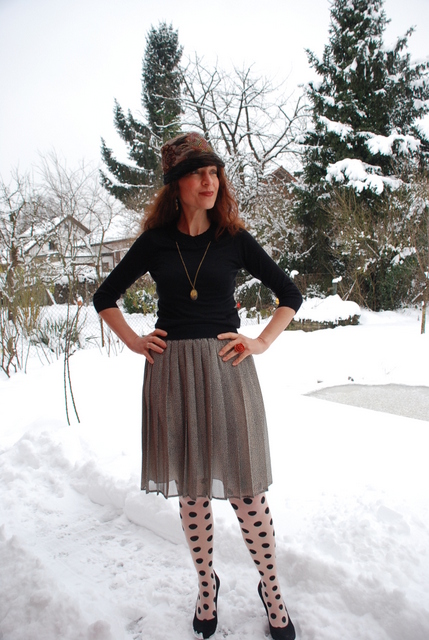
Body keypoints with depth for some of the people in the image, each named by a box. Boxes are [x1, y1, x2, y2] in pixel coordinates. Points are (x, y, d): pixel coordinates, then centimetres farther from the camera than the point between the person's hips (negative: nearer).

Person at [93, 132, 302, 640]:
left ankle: (271, 589, 28)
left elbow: (289, 294, 10)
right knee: (191, 490, 12)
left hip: (226, 369, -1)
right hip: (172, 373, 1)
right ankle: (206, 585, 35)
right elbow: (104, 297, 15)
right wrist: (133, 341, 4)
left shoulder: (234, 240, 3)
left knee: (244, 488, 4)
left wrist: (262, 342, 0)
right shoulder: (154, 242, 5)